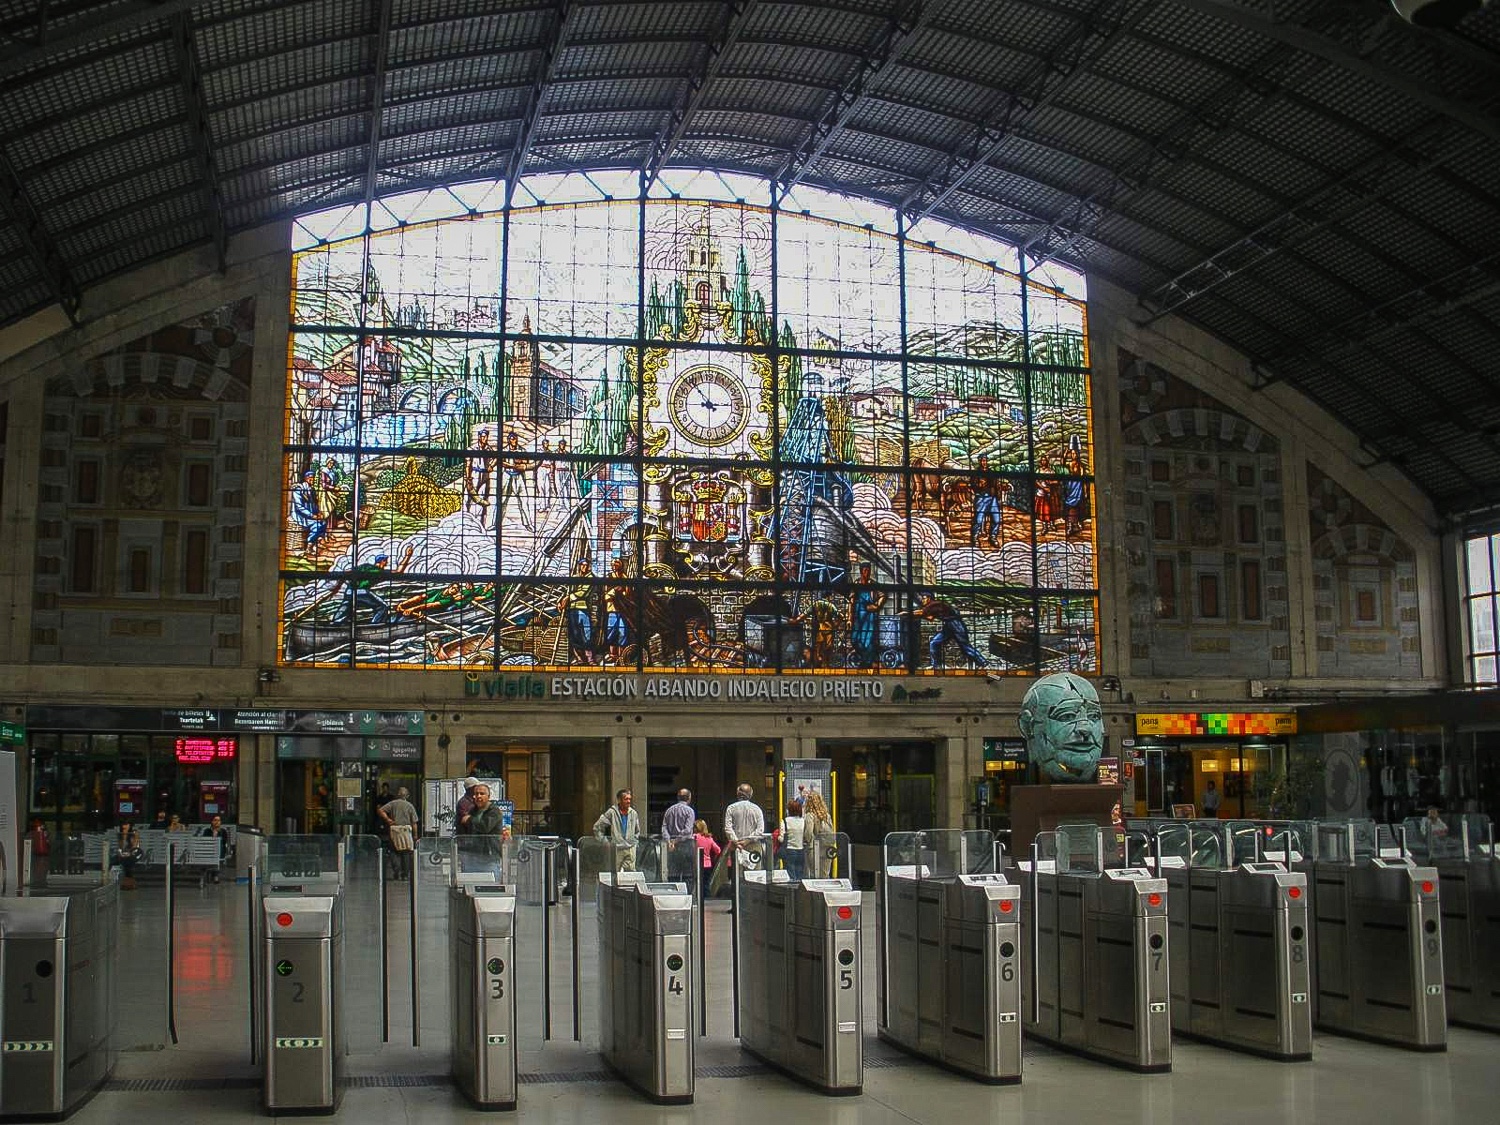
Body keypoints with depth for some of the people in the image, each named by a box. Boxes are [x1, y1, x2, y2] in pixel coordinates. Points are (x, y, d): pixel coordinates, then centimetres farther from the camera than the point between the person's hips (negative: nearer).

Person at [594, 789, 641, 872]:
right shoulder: (611, 813, -5)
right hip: (616, 849, -3)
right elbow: (597, 827, -1)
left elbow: (637, 831, 25)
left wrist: (634, 841, 13)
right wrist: (604, 841, -3)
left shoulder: (633, 813, 8)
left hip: (630, 849, 3)